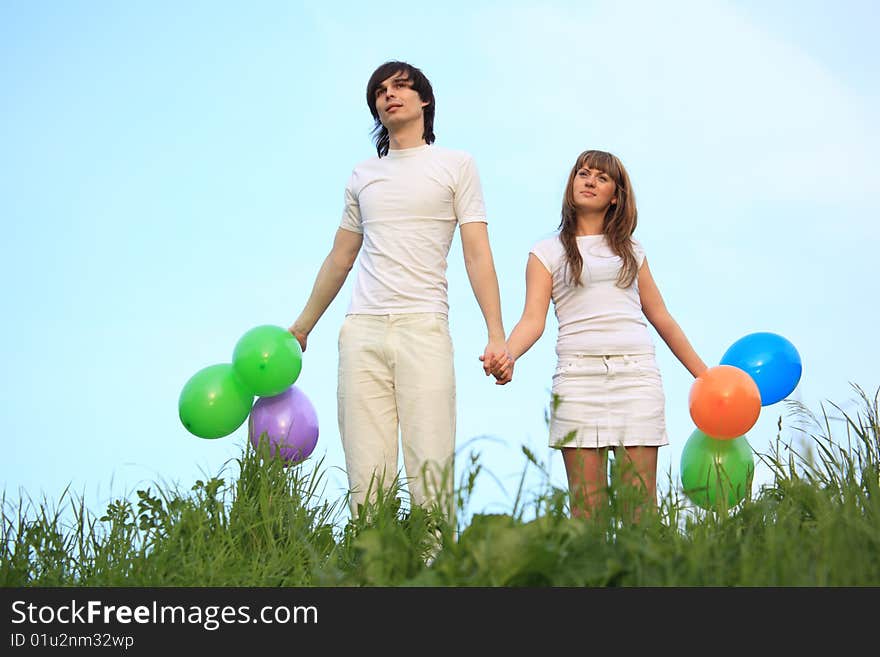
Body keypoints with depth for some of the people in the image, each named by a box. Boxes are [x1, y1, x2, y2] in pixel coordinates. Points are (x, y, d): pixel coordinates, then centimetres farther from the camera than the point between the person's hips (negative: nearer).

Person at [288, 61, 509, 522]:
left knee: (430, 474, -12)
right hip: (362, 331, 3)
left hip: (423, 328, -3)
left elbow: (477, 254, 3)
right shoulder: (362, 175, 21)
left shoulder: (456, 165, 10)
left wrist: (496, 334, -8)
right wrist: (301, 327, 29)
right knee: (366, 478, -4)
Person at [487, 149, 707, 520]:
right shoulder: (547, 252, 13)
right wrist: (507, 355, -20)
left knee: (641, 502, -6)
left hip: (636, 371, 2)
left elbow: (660, 317, 24)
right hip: (578, 373, -2)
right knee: (586, 505, -8)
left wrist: (703, 375, 23)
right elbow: (533, 318, 1)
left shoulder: (630, 250, 21)